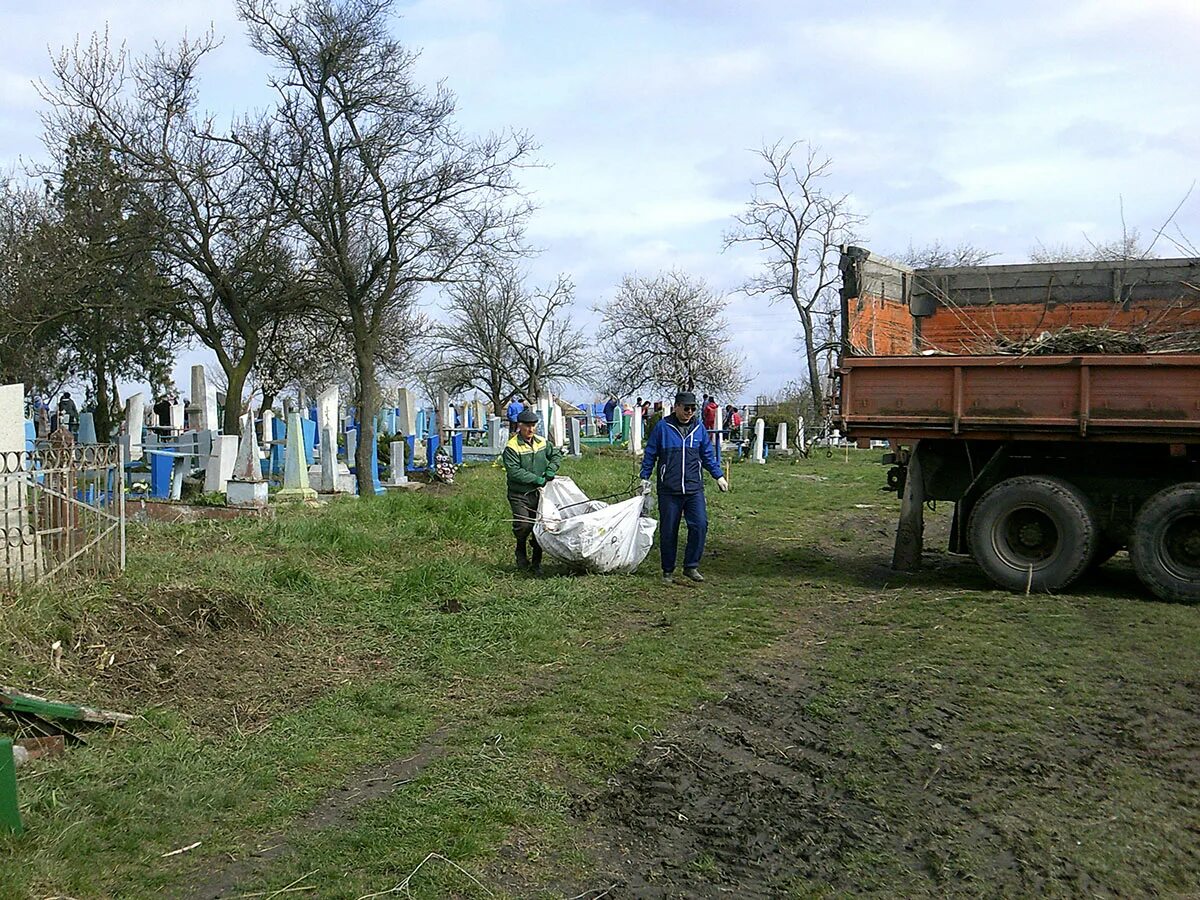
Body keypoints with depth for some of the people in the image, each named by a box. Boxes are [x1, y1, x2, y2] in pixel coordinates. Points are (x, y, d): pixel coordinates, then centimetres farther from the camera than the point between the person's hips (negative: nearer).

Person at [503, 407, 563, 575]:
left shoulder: (542, 442, 9)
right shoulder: (511, 447, -11)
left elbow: (557, 454, 22)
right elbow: (514, 472, -18)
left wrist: (551, 469, 2)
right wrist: (536, 479, -18)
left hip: (539, 493, 5)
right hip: (520, 495, -5)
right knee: (523, 525, -17)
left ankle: (537, 562, 18)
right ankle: (521, 552, 14)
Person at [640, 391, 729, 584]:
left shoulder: (699, 428, 8)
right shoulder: (662, 427, -1)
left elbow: (708, 455, 18)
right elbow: (650, 454, 6)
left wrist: (719, 476, 12)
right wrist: (645, 478, 3)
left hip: (694, 489, 2)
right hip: (669, 490, -2)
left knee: (700, 525, -11)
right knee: (668, 531, 4)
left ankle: (691, 566, 3)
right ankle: (668, 571, 18)